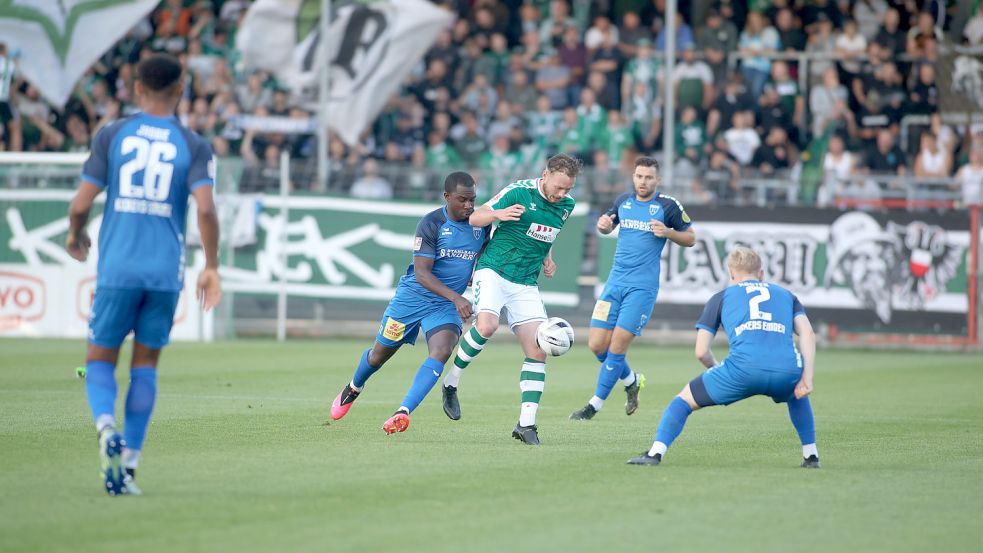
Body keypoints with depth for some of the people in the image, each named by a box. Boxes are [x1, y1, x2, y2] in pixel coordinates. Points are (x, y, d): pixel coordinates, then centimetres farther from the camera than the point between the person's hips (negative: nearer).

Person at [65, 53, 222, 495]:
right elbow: (205, 208, -11)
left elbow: (81, 204, -1)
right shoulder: (194, 146, 3)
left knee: (100, 358, 9)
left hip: (117, 268, -1)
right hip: (166, 271, 1)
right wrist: (211, 268, -2)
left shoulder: (112, 135, 2)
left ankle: (106, 427, -21)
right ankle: (128, 464, 6)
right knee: (145, 365, 12)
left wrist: (75, 235, 20)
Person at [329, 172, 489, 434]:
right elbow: (422, 273, -24)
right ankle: (353, 389, 47)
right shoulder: (431, 224, -19)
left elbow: (485, 253, 20)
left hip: (447, 305, 2)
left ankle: (403, 412, -29)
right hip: (413, 297, -2)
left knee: (441, 352, -26)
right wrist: (456, 297, -34)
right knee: (380, 353, 14)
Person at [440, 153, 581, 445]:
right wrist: (498, 214, -28)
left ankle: (526, 424, -2)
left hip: (526, 284, 6)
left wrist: (546, 257, 10)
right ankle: (451, 382, -8)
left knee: (538, 351, -6)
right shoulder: (518, 191, -11)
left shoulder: (566, 204, 6)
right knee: (486, 325, -31)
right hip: (493, 271, -5)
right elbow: (474, 218, -7)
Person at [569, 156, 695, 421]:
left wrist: (668, 233, -15)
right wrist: (603, 224, 2)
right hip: (615, 282, 5)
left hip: (642, 287, -5)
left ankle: (595, 404, 4)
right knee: (597, 345, 0)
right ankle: (632, 381, 27)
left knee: (617, 346, -8)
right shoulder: (623, 201, 9)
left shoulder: (668, 206, -3)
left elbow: (690, 239, 4)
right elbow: (608, 226, 26)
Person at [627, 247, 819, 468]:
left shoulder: (721, 298, 26)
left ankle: (656, 452, 4)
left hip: (743, 368, -2)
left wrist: (715, 369, 39)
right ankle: (811, 456, 33)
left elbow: (701, 352, 19)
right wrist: (807, 379, 7)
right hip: (786, 372, 2)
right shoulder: (786, 295, 30)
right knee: (797, 394, 40)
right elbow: (808, 334, 12)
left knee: (684, 399, 18)